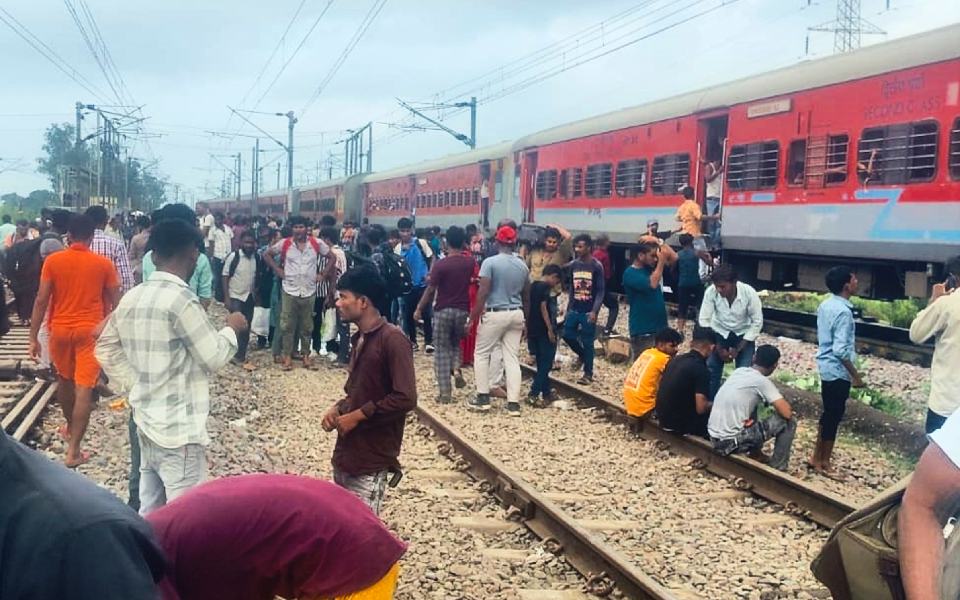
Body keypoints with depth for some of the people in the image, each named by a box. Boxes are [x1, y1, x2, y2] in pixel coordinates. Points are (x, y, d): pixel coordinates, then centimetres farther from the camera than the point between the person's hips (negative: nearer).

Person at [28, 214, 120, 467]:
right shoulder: (104, 264, -4)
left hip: (60, 329, 2)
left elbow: (41, 300, -5)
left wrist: (34, 336, 0)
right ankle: (73, 451, -6)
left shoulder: (52, 261, -4)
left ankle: (70, 427, 44)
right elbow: (115, 303, -1)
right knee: (84, 389, -3)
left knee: (64, 379, 25)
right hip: (90, 330, -2)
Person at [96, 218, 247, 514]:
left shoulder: (132, 297, 6)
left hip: (146, 420, 8)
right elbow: (214, 357, -13)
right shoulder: (182, 299, -18)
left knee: (150, 511, 16)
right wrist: (231, 328, 4)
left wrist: (135, 386, 14)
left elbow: (105, 349, 15)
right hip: (179, 429, -8)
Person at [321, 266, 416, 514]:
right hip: (345, 455, 9)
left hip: (371, 461, -9)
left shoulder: (392, 339, -15)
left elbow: (405, 399, -22)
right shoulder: (360, 339, 12)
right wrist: (337, 409, 3)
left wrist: (357, 416, -16)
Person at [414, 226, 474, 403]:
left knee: (442, 350, 4)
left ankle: (445, 393, 1)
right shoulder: (470, 262, 0)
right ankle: (456, 369, -2)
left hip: (443, 311, -3)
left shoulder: (441, 264, -13)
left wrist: (419, 309, 1)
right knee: (456, 343, 26)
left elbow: (430, 290, -9)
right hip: (462, 310, 4)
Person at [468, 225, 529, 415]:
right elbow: (526, 296, 14)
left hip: (494, 314, -5)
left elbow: (483, 293, -15)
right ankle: (513, 403, 3)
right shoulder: (523, 265, 7)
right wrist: (524, 320, 24)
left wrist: (473, 317, -8)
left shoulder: (490, 262, -11)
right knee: (512, 358, 6)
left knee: (481, 354, 9)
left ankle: (483, 397, 9)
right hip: (516, 314, 5)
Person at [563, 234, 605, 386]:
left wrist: (594, 311, -18)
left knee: (587, 342, -1)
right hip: (574, 309, 5)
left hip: (588, 311, -5)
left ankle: (588, 374, 8)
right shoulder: (573, 265, 6)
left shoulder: (596, 266, -9)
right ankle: (583, 355, 30)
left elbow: (600, 291, -10)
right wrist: (568, 308, 12)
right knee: (567, 335, 3)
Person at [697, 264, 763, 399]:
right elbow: (704, 320, -16)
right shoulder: (711, 292, -27)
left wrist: (738, 348, -19)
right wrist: (718, 348, -18)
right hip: (719, 333, 1)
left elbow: (757, 322, -16)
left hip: (744, 334, -1)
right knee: (710, 369, -10)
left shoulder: (749, 293, -28)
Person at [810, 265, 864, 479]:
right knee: (834, 416, 2)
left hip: (826, 367, 9)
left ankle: (817, 457, 26)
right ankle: (824, 463, 12)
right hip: (838, 370, -9)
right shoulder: (843, 311, -22)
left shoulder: (825, 305, 6)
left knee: (828, 413, 18)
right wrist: (855, 375, -17)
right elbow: (840, 350, -24)